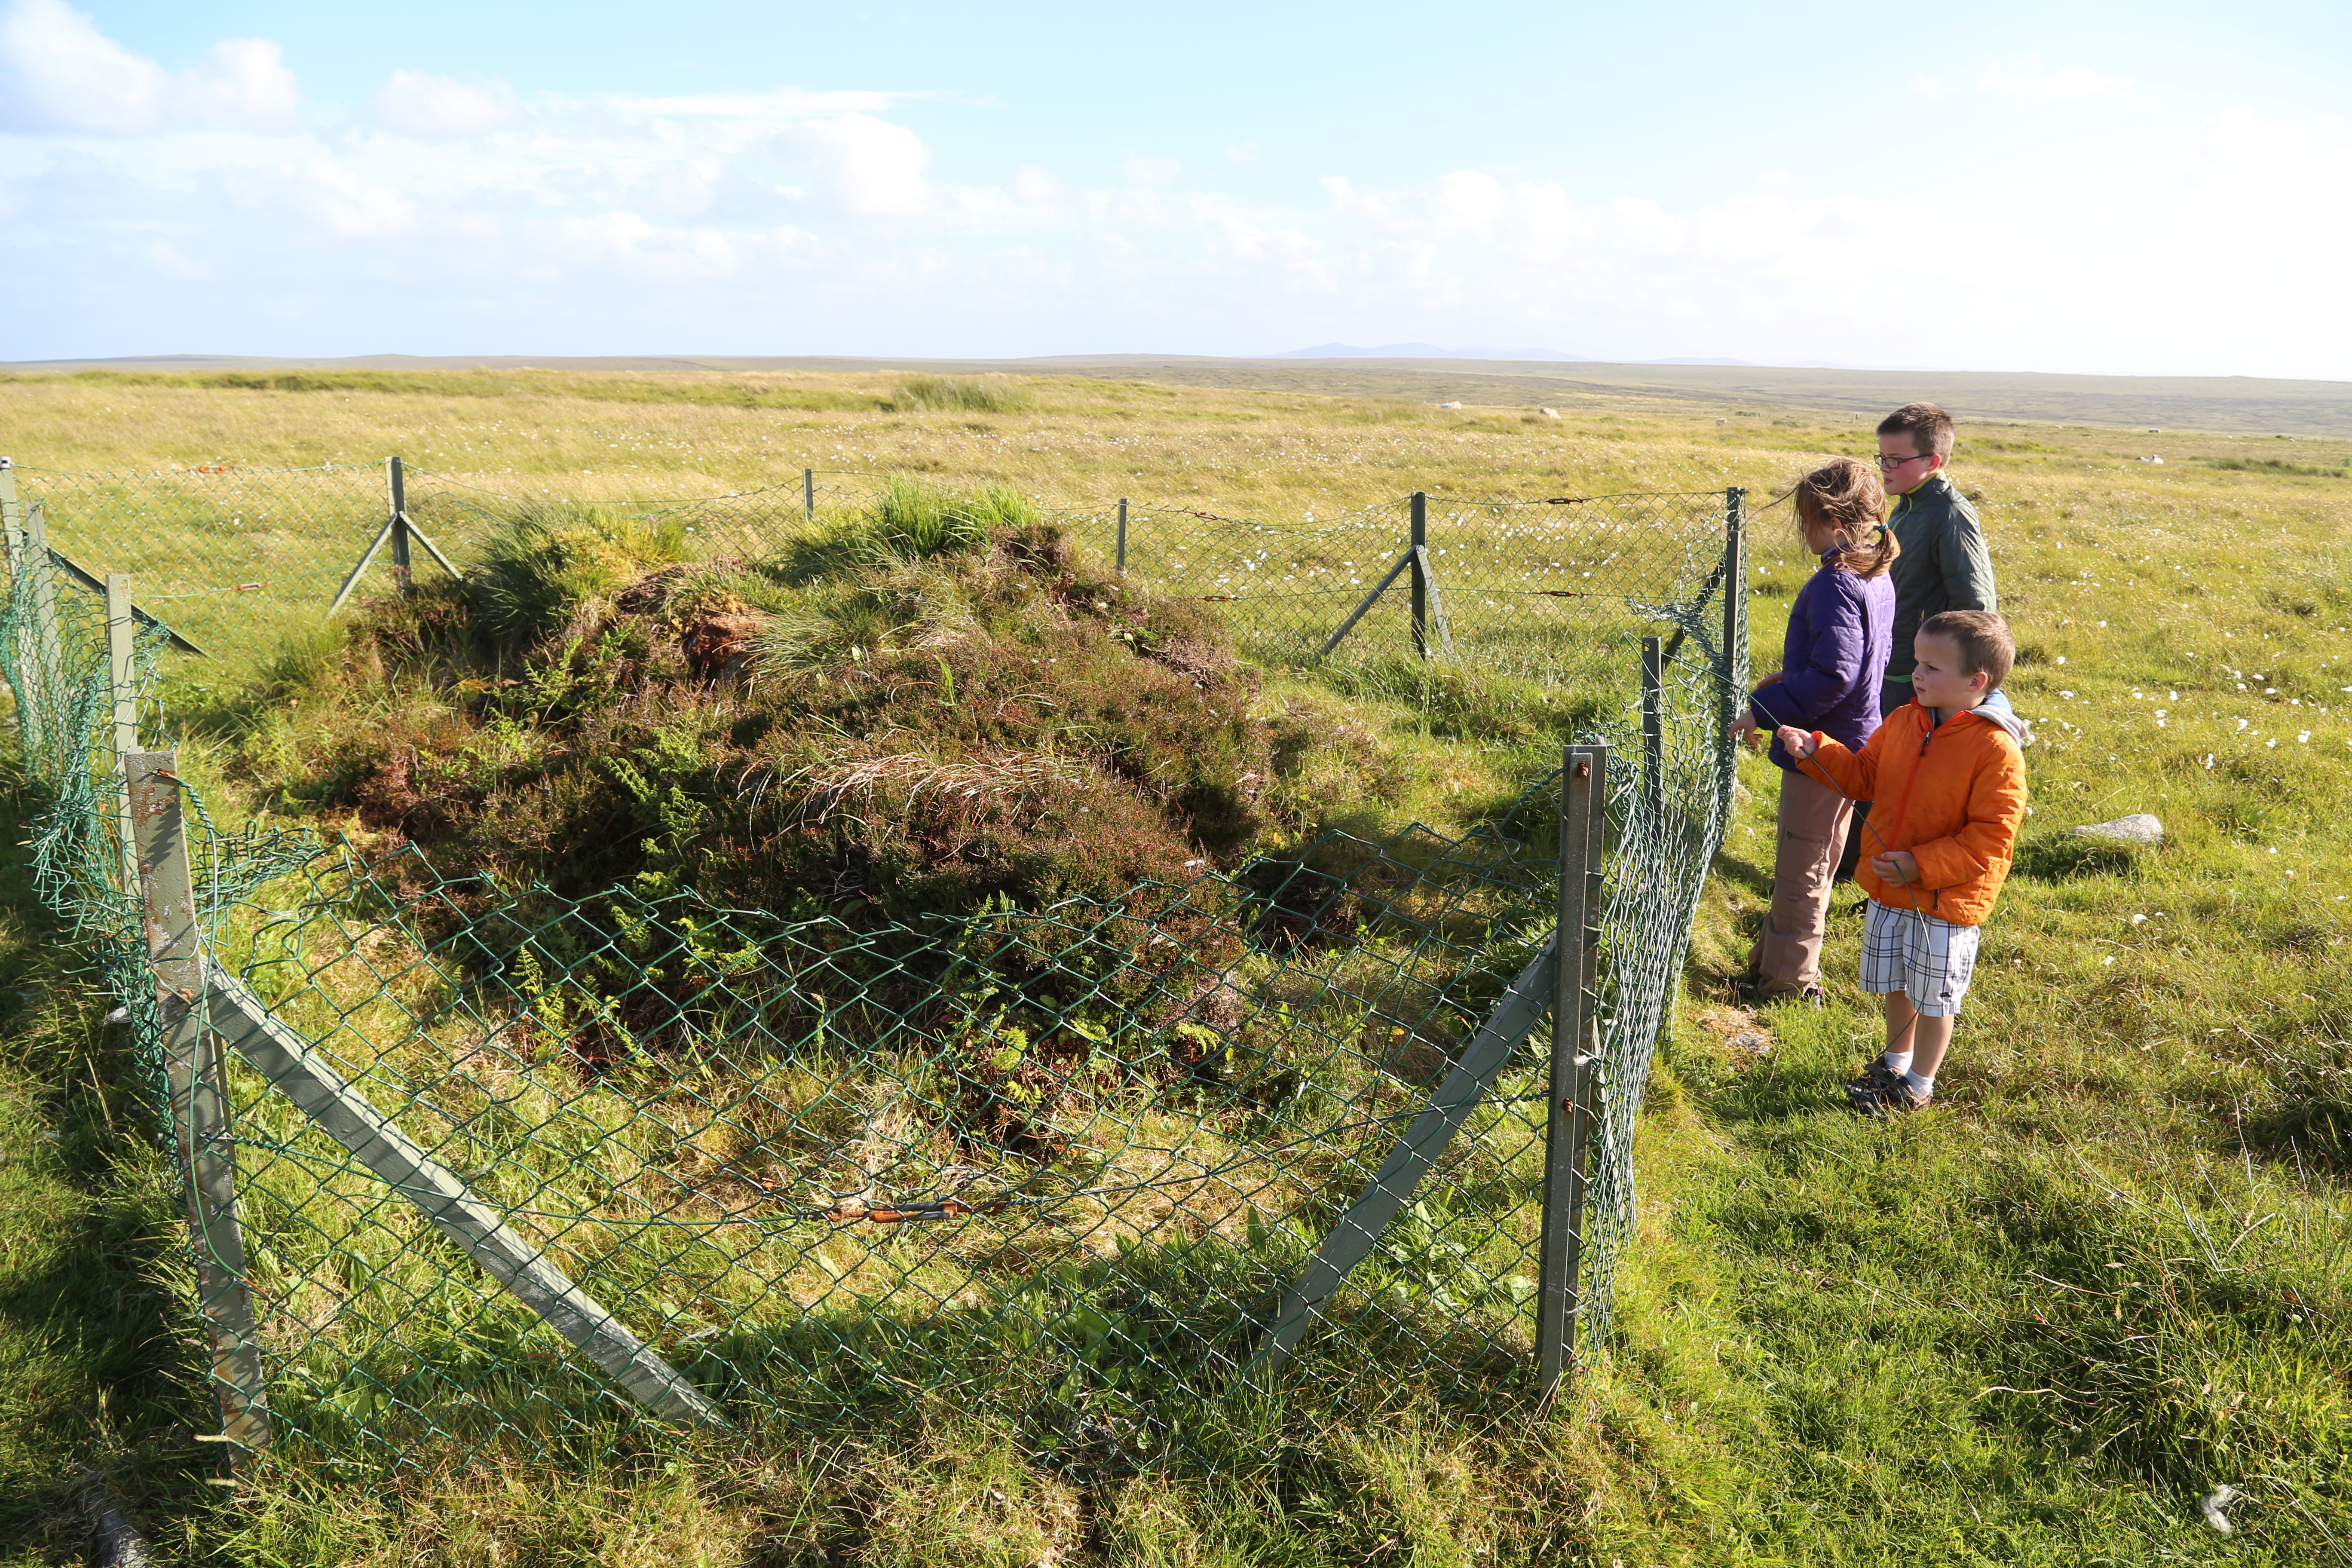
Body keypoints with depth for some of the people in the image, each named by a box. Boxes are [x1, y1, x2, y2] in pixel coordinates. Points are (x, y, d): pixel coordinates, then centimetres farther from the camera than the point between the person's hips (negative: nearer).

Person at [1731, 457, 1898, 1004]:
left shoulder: (1835, 585, -22)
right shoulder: (1878, 578, 8)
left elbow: (1833, 676, -28)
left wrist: (1765, 712, -20)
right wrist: (1788, 681, 15)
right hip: (1853, 738, 10)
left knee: (1801, 868, 2)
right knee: (1801, 863, 20)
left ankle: (1788, 982, 13)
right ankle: (1775, 959, 32)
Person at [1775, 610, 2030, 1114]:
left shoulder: (1997, 749, -21)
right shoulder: (1903, 721, -1)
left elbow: (1991, 837, -21)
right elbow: (1864, 775, 12)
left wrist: (1922, 866, -25)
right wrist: (1815, 751, -3)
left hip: (1946, 902, -6)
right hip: (1889, 888, 6)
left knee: (1934, 996, 12)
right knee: (1896, 985, 23)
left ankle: (1919, 1084, 31)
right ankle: (1895, 1063, 45)